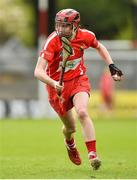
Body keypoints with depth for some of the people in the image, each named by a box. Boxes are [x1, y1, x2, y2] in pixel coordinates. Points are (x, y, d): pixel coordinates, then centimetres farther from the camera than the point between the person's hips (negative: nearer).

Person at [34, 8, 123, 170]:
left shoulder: (85, 36, -13)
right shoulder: (52, 42, -25)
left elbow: (99, 47, 12)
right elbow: (38, 72, -32)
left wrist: (111, 66, 3)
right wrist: (54, 84, -48)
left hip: (79, 79, 1)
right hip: (58, 85, -1)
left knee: (82, 113, -27)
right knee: (70, 128, 11)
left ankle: (92, 155, -24)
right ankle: (69, 143, 49)